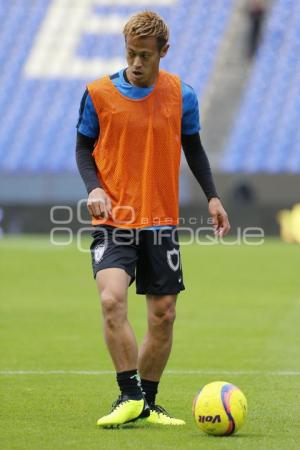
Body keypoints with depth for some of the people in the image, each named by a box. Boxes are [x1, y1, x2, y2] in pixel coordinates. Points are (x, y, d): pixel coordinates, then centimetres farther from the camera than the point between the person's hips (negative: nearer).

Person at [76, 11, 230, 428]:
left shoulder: (182, 95, 1)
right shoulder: (99, 93, -4)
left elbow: (193, 147, 14)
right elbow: (84, 147, 5)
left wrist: (212, 196, 5)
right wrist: (94, 188, -12)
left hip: (161, 221, 3)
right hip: (114, 219, -3)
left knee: (163, 316, 5)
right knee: (112, 300, -23)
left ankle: (146, 403, 20)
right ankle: (130, 397, -17)